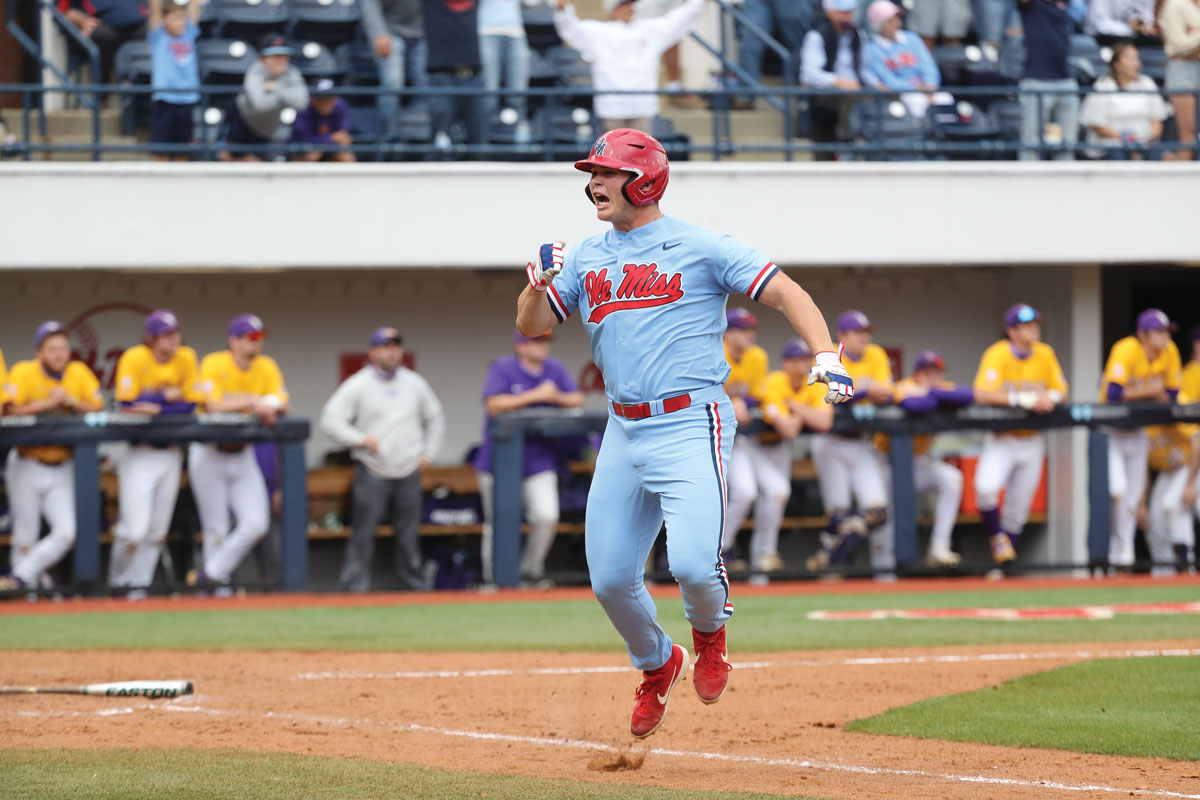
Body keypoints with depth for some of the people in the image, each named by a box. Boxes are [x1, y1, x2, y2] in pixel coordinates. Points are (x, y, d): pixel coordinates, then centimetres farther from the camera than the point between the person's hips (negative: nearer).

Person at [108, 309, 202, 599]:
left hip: (170, 453, 4)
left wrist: (156, 409, -16)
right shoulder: (134, 358, -12)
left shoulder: (186, 358, -1)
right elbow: (127, 405, -17)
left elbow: (189, 406, -1)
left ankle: (139, 583, 16)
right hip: (139, 452, -4)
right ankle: (117, 582, 8)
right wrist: (166, 397, -13)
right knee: (135, 529, -12)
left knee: (157, 530, 5)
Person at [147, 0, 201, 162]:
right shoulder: (158, 38, 3)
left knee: (182, 154, 8)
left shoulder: (188, 35, 11)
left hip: (188, 101, 3)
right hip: (165, 102, -3)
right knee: (162, 153, -2)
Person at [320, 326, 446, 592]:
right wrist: (361, 439, -15)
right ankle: (353, 586, -7)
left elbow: (435, 419, 24)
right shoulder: (357, 385, -1)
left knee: (409, 534, 4)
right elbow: (330, 421, -5)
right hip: (372, 473, -4)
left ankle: (417, 583, 10)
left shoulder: (415, 384, 12)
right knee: (363, 533, -9)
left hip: (408, 472, 4)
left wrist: (428, 453, 13)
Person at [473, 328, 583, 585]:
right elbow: (494, 405, -20)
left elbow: (577, 400, 9)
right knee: (498, 523, -1)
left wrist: (557, 397, -14)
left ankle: (531, 569, 8)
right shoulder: (502, 368, -7)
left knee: (546, 516, -10)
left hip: (539, 462, 4)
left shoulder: (555, 369, 9)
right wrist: (536, 395, -20)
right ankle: (493, 577, 10)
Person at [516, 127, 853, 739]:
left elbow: (786, 294, -6)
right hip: (623, 434, 6)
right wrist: (538, 284, -9)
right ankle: (657, 665, 33)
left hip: (691, 428, -6)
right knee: (611, 580, 4)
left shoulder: (699, 248, -3)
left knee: (692, 563, -22)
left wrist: (826, 355, -21)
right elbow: (529, 325, 13)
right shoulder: (586, 258, 13)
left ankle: (710, 631, 13)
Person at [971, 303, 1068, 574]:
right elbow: (982, 394, -24)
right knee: (986, 486, -29)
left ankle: (1000, 567, 18)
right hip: (1000, 440, -4)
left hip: (1031, 442, 4)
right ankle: (997, 538, -3)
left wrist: (1050, 397, -18)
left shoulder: (1045, 354, 1)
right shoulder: (997, 355, -13)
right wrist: (1023, 399, -29)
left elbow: (1060, 390, 7)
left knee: (1018, 511, 6)